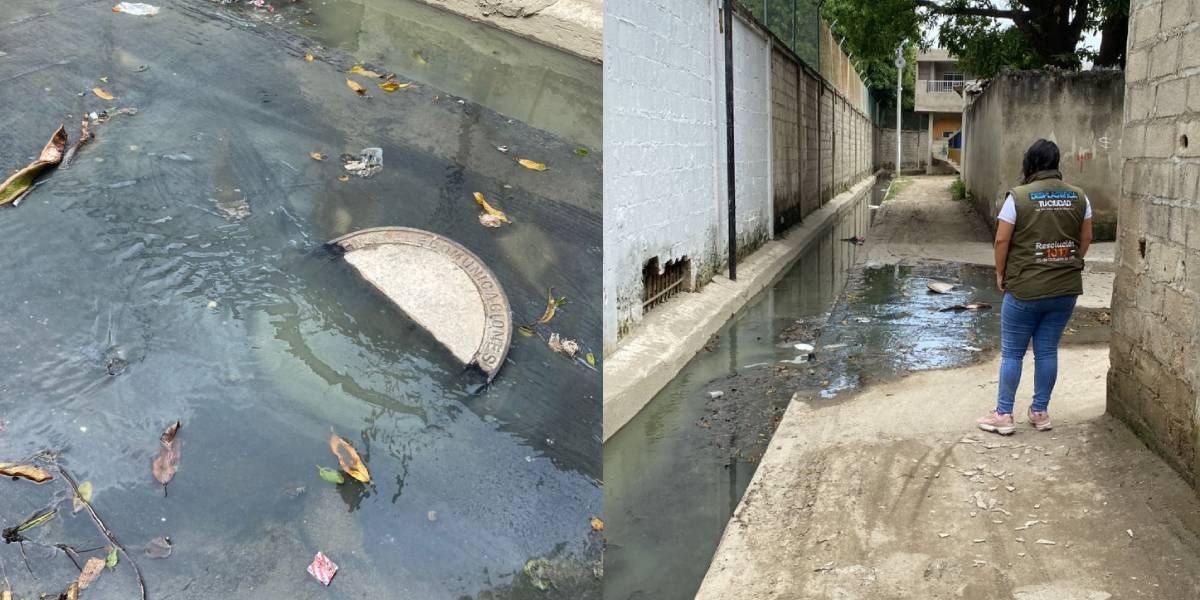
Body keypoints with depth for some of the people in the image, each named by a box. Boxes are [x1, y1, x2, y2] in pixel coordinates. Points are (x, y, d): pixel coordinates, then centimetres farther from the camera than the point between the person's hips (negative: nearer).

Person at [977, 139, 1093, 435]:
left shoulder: (1018, 196, -11)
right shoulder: (1079, 197, 2)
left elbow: (1002, 240, -10)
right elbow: (1086, 239, 9)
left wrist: (1000, 273, 4)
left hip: (1024, 289, -4)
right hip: (1065, 289, 4)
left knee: (1012, 353, 6)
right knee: (1048, 350, 13)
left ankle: (1003, 415, 11)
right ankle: (1040, 412, 22)